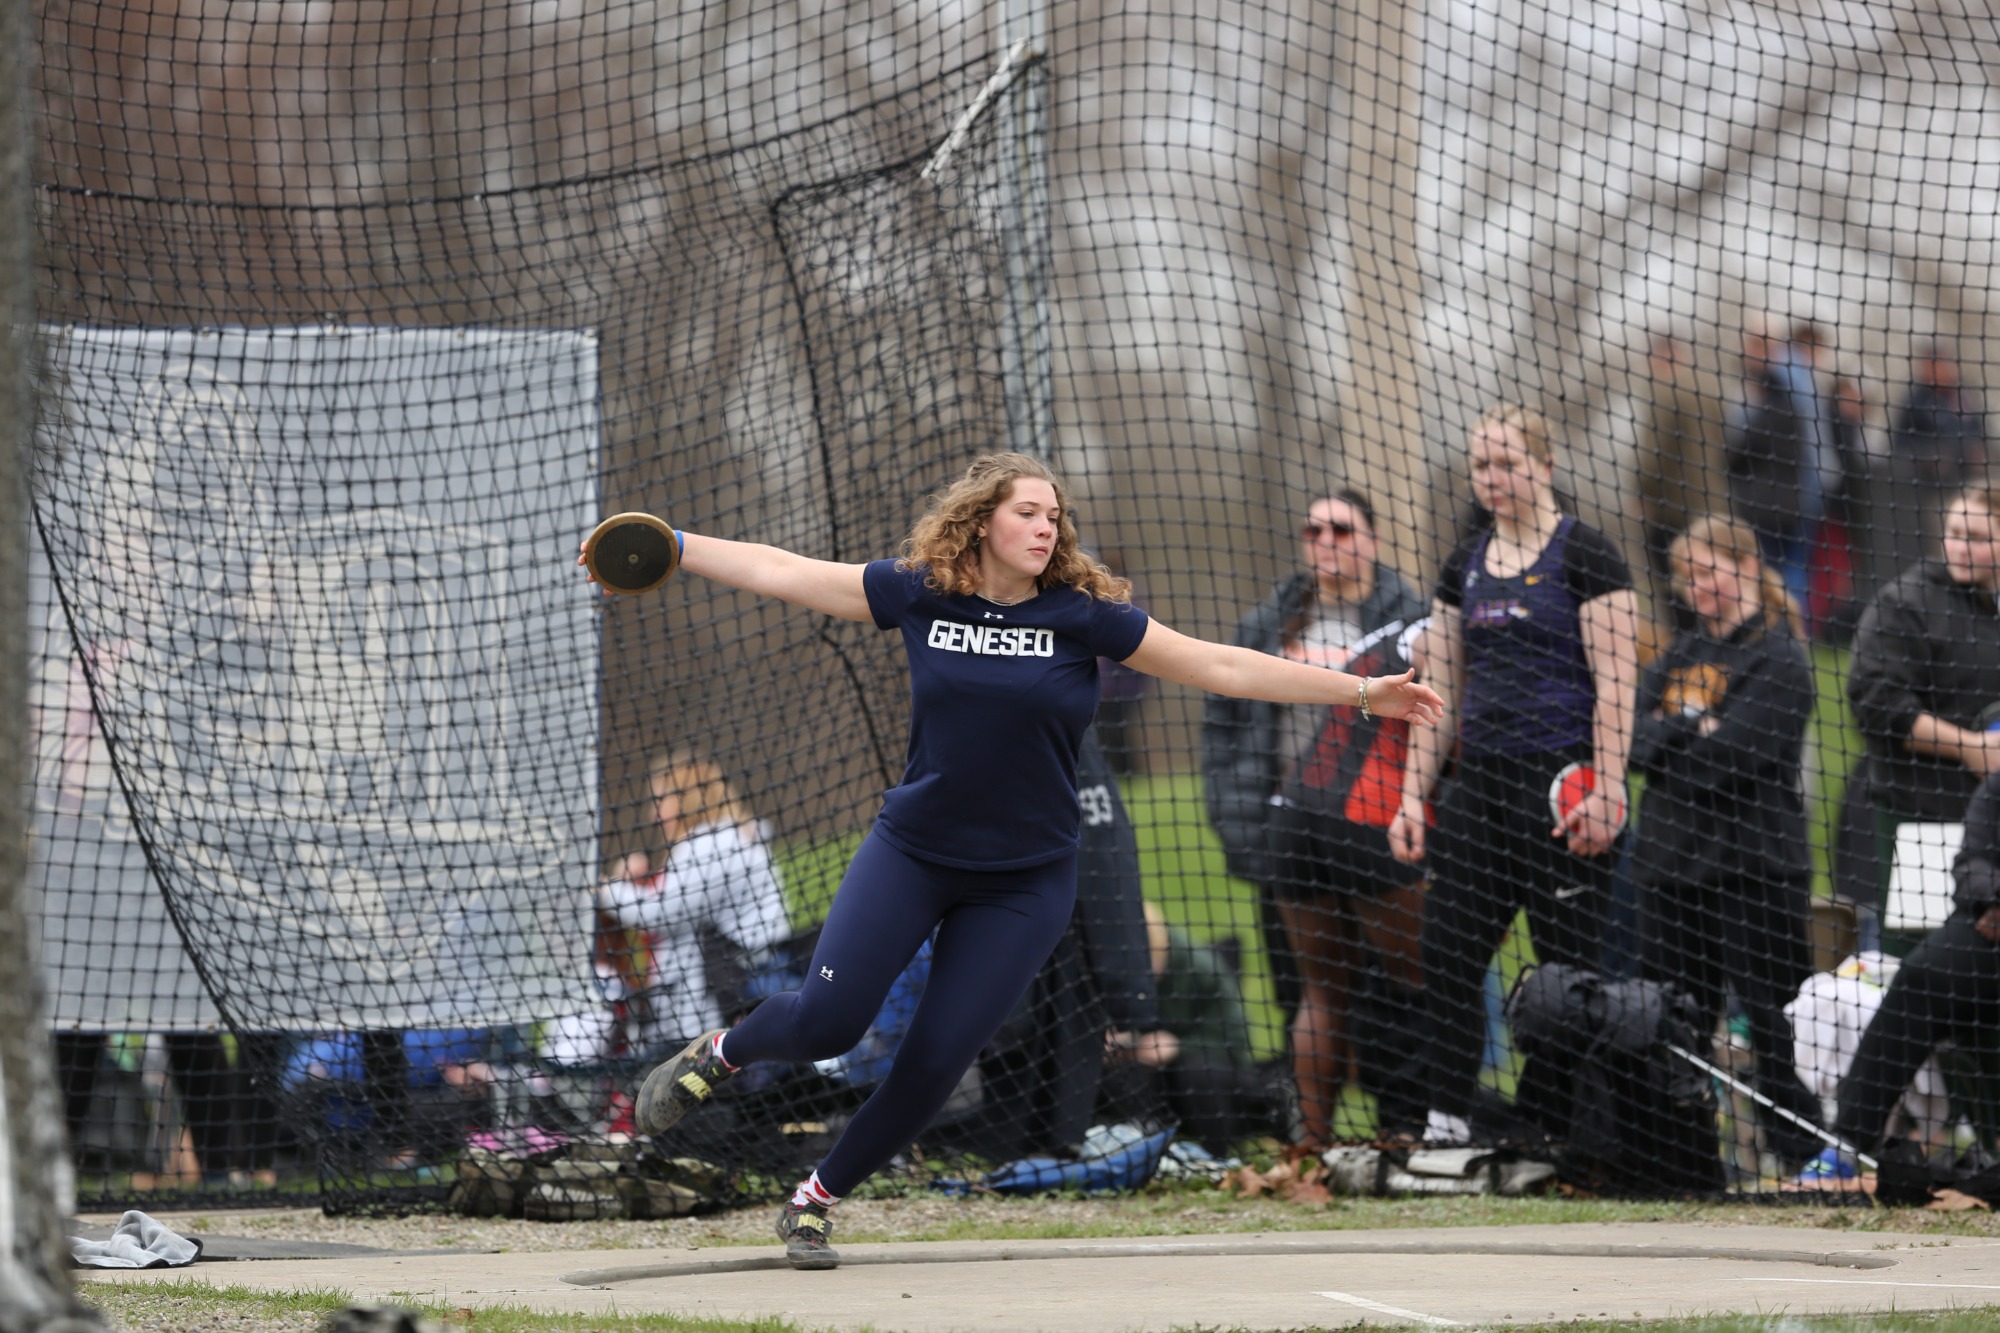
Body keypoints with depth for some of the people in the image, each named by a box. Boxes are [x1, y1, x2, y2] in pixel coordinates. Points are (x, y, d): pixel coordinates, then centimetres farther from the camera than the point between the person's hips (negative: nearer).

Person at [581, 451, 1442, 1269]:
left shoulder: (1082, 615, -6)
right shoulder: (918, 595, -4)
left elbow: (1220, 667, -3)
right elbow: (784, 574, 3)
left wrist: (1362, 692, -5)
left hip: (1024, 882, 0)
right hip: (910, 855, 0)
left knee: (935, 1062, -4)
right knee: (825, 1020, -14)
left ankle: (816, 1200, 15)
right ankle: (720, 1055, 20)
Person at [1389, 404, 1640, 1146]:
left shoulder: (1584, 556, -4)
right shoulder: (1465, 568, 15)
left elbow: (1615, 683, -10)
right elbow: (1441, 692, 18)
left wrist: (1607, 790, -18)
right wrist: (1413, 795, 11)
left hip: (1560, 783, -7)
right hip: (1480, 781, 7)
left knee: (1567, 966, -4)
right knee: (1447, 957, 0)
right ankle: (1445, 1126, 3)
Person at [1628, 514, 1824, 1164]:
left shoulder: (1777, 659, -5)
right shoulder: (1680, 656, 18)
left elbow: (1730, 756, -16)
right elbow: (1637, 738, 4)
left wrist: (1670, 739, -4)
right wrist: (1695, 733, -11)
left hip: (1751, 865, -7)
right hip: (1673, 861, 7)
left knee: (1770, 1013, -6)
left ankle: (1803, 1150, -3)